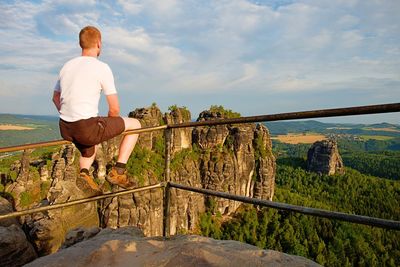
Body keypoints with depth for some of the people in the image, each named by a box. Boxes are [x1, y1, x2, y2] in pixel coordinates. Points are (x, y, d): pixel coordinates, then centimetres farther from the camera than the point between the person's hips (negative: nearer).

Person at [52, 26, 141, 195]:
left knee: (89, 148, 39)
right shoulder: (102, 68, -7)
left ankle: (84, 173, 10)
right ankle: (118, 171, 5)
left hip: (65, 129, 8)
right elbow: (114, 109, -8)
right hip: (87, 128, -7)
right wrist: (107, 129, 10)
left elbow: (55, 98, 25)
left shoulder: (67, 66, 13)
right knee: (135, 124, 9)